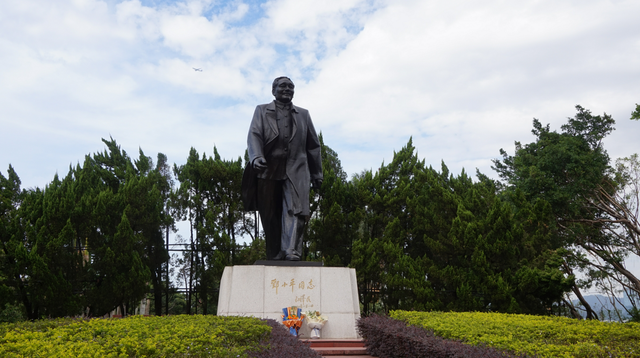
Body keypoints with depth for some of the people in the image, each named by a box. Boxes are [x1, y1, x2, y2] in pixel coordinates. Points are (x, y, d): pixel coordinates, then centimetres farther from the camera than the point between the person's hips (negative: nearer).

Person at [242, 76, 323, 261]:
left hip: (296, 170, 1)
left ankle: (292, 251, -22)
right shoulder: (262, 111, 15)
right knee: (270, 215, 1)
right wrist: (256, 157, -22)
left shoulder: (303, 114, 21)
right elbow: (254, 135, -2)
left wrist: (317, 173, 14)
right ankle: (274, 255, 8)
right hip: (269, 170, 0)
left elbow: (313, 146, 19)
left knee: (294, 210, -16)